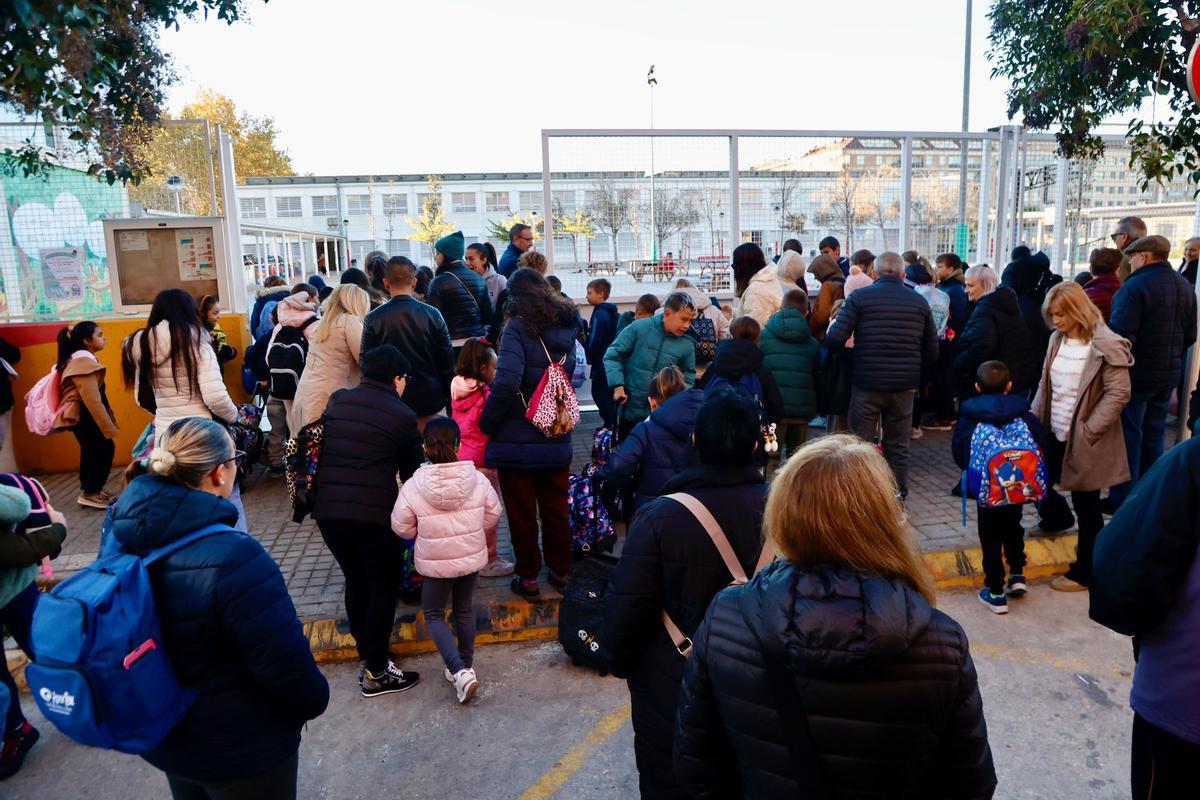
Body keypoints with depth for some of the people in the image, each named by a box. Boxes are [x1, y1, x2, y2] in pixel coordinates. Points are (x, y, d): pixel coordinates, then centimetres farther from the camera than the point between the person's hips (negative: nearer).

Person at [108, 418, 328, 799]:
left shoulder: (124, 531, -10)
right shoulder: (232, 556, -34)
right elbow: (285, 661, -29)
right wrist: (313, 702, -8)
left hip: (159, 734, 7)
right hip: (240, 746, -7)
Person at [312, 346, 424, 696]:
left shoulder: (336, 402, 9)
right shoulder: (402, 417, -5)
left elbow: (318, 452, 17)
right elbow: (412, 471, 4)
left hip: (327, 509, 6)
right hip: (373, 514, -6)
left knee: (355, 582, 20)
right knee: (384, 588, 9)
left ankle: (367, 656, 31)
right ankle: (376, 673, 13)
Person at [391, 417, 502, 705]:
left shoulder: (413, 486, -18)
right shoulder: (477, 479, -12)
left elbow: (402, 527, -9)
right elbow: (492, 514, -1)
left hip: (436, 562, -3)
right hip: (472, 557, 3)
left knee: (434, 614, 14)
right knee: (465, 609, 21)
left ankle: (459, 671, 0)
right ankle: (466, 666, 32)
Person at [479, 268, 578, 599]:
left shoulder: (518, 328, -15)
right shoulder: (567, 327, 5)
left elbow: (506, 382, -26)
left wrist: (488, 422, -14)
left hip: (518, 439, -5)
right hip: (557, 439, 5)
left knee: (522, 511, 10)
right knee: (555, 507, 19)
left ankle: (528, 577, 21)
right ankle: (561, 570, 31)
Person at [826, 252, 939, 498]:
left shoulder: (860, 297, -5)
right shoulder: (919, 302, 5)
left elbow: (835, 339, -14)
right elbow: (932, 351, 7)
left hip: (867, 384, -2)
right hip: (904, 386, 3)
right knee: (898, 448, 13)